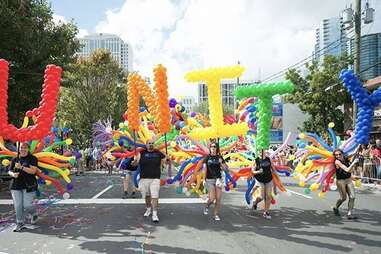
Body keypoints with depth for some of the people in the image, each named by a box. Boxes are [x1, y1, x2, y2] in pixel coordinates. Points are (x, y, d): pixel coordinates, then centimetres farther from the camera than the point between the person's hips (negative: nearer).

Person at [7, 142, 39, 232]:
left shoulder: (32, 159, -2)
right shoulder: (15, 160, 12)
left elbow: (33, 171, -13)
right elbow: (9, 171, 13)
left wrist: (21, 167, -22)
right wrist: (13, 174, -10)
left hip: (28, 186, -4)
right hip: (16, 186, 4)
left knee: (27, 205, -4)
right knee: (18, 205, 0)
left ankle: (34, 214, 27)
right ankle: (20, 224, 11)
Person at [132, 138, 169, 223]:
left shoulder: (158, 153, 4)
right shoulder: (142, 153, 2)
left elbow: (165, 158, 16)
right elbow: (135, 163, -4)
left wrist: (167, 159, -7)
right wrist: (134, 161, -26)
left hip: (155, 178, -1)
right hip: (144, 178, 1)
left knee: (155, 196, -7)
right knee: (147, 195, 16)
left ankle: (154, 214, -2)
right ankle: (148, 209, 38)